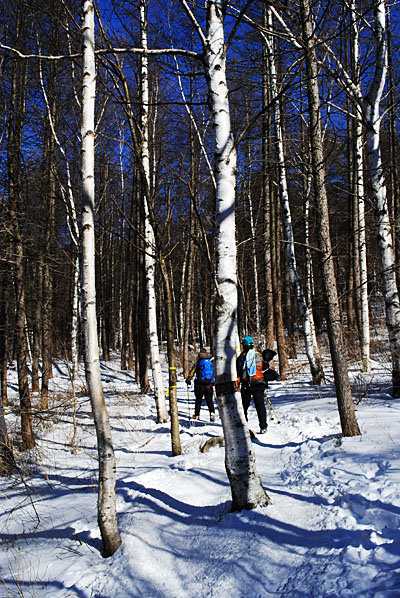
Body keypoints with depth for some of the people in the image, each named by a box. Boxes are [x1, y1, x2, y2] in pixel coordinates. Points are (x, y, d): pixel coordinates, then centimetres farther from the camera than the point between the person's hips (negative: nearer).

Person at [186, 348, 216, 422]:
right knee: (209, 400, 5)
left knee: (198, 400, 12)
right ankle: (212, 412, -15)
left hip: (200, 385, -2)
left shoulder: (197, 363, -2)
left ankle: (196, 415, 17)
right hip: (209, 385, 2)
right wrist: (213, 381, 31)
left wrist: (188, 380, 14)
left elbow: (192, 372, -1)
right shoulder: (211, 363, 8)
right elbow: (214, 374, 16)